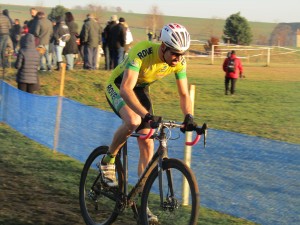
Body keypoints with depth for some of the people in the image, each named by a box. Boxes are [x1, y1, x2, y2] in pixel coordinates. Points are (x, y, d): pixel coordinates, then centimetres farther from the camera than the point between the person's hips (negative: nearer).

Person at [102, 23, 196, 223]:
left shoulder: (179, 62, -20)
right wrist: (146, 114, -58)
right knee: (134, 121, -36)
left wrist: (189, 116, -32)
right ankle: (108, 161, -10)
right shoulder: (142, 52, -37)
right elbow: (126, 89, -45)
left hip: (141, 89, 5)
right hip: (118, 86, -5)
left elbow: (184, 94, -12)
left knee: (148, 146, -4)